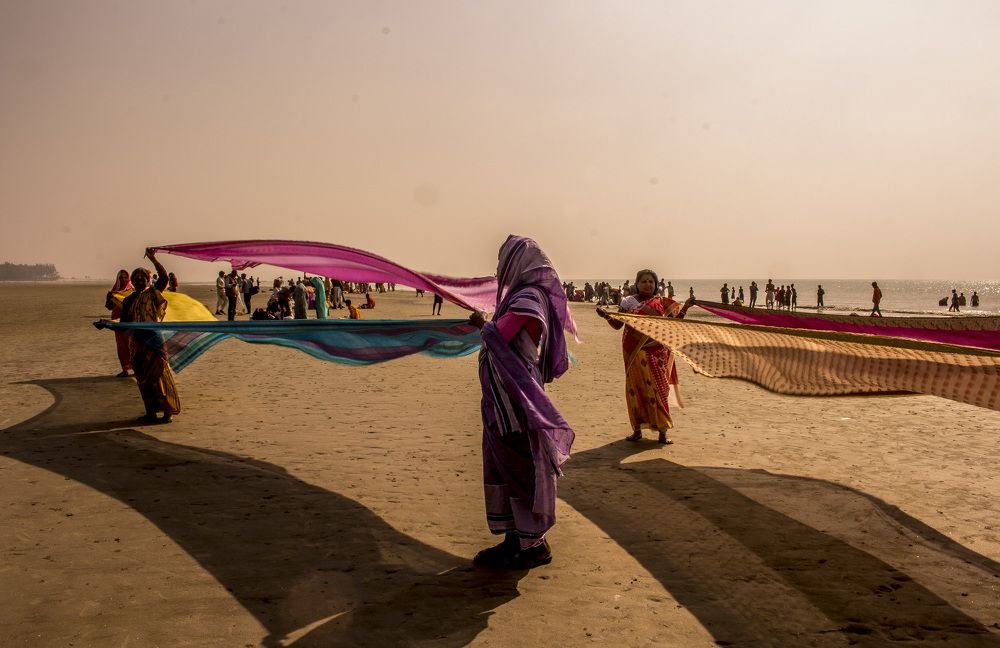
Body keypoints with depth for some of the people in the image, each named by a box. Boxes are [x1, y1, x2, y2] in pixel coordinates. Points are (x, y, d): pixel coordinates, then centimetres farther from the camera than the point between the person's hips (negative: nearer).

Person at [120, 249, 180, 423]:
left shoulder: (153, 294, 1)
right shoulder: (128, 301, 13)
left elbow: (164, 276, -12)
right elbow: (125, 323, 13)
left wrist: (153, 259, -18)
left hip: (153, 339, -5)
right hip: (137, 342, 5)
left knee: (159, 375, -6)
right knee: (143, 378, 8)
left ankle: (168, 411, -1)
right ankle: (151, 412, 15)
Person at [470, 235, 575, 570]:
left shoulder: (528, 299, -17)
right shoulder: (525, 295, 13)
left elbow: (499, 338, -21)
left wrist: (483, 323, -3)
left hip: (515, 401, -10)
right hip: (505, 401, 10)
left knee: (521, 468, 0)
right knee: (503, 467, 15)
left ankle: (535, 544, 11)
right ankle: (515, 539, 25)